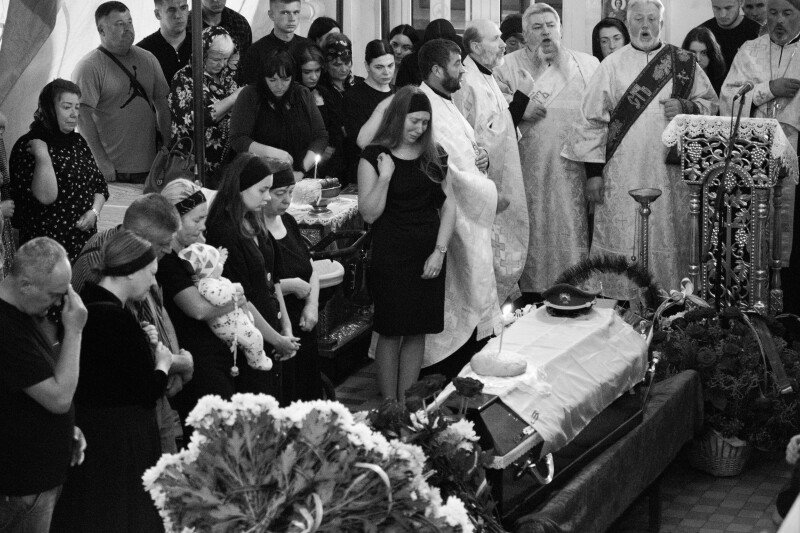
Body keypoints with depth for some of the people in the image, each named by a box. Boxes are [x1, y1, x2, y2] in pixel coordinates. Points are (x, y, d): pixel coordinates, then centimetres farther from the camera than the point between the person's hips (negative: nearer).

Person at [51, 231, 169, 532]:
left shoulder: (85, 304, 3)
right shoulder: (117, 318, -24)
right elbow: (148, 391, -20)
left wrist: (142, 343, 8)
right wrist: (162, 363, -1)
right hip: (119, 440, -9)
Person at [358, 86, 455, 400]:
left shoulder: (434, 156, 9)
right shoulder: (374, 157, -4)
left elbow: (448, 205, 8)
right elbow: (369, 214, -8)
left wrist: (440, 251, -2)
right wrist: (385, 176, -19)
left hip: (429, 256, 4)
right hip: (391, 257, -4)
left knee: (418, 331, 7)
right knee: (391, 332, 0)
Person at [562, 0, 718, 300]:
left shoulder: (684, 63, 8)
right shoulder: (611, 67, 3)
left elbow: (711, 103, 13)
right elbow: (592, 119, 1)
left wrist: (686, 107, -9)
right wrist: (593, 171, -5)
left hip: (671, 172, 2)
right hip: (622, 177, -2)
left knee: (670, 241, 3)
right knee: (622, 242, -3)